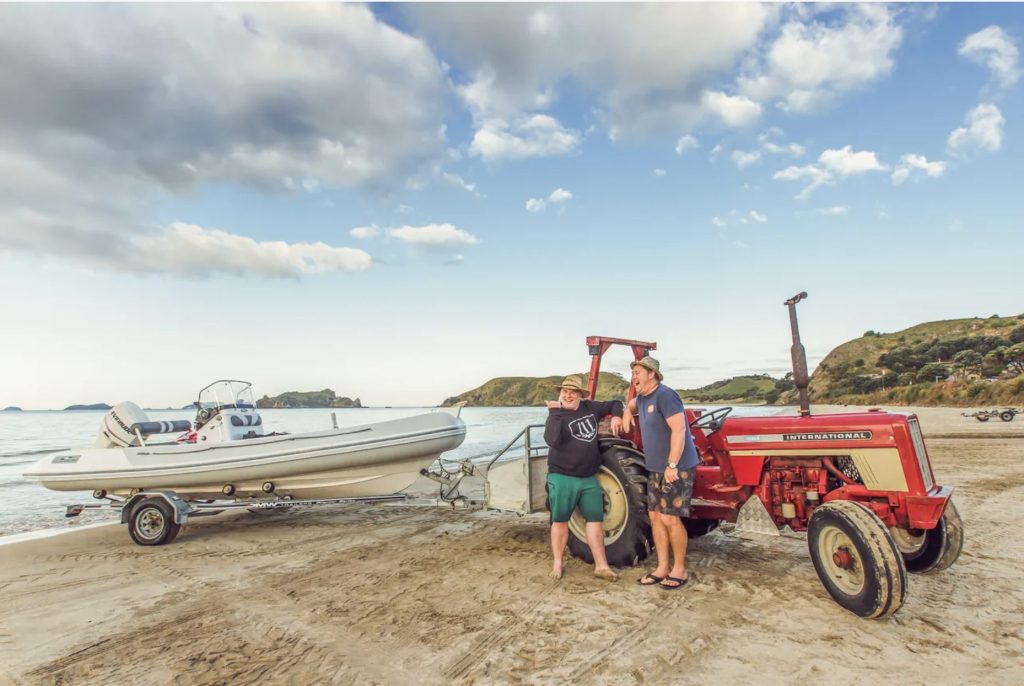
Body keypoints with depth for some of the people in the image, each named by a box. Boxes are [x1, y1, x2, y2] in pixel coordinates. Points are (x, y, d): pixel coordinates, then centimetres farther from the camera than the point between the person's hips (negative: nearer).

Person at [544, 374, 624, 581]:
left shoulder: (590, 407, 6)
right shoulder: (557, 416, -9)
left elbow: (614, 403, 21)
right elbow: (552, 440, -27)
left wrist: (617, 416, 0)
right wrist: (555, 412, -26)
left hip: (589, 478, 5)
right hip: (562, 477, -4)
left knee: (595, 519, 6)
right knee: (560, 520, 6)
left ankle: (601, 566, 15)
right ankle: (557, 563, 22)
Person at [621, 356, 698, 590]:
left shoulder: (664, 395, -18)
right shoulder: (642, 397, 10)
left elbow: (679, 430, -25)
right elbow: (633, 404, 36)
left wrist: (672, 465, -27)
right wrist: (627, 412, 14)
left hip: (677, 468, -9)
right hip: (657, 468, 9)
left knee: (669, 518, -6)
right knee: (655, 516, 9)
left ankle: (679, 570, 10)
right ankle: (663, 568, 18)